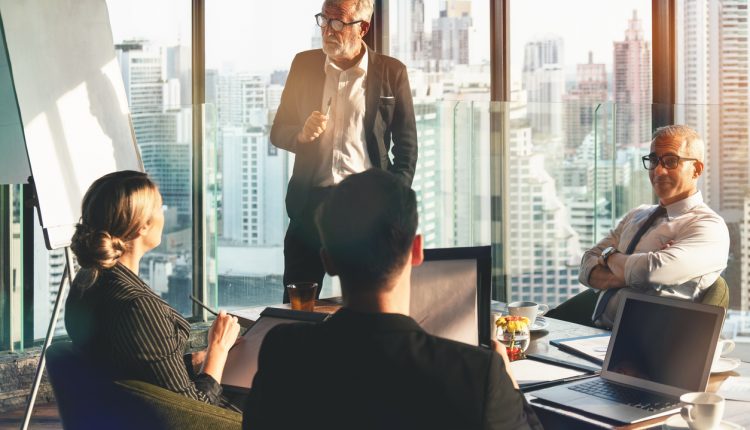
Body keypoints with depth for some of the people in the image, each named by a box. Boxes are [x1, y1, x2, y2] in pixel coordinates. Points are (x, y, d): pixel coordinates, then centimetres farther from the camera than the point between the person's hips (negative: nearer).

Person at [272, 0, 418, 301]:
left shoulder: (391, 72, 2)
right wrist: (301, 133, -10)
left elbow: (406, 147, 5)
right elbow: (278, 132, 13)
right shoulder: (304, 65, 8)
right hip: (310, 202, 2)